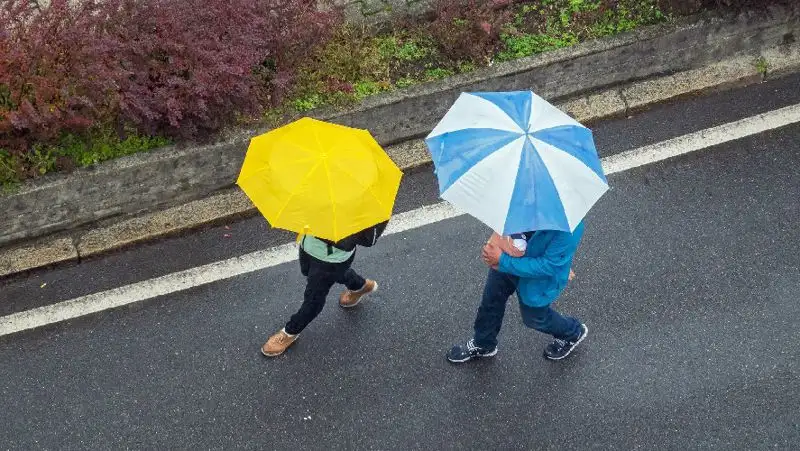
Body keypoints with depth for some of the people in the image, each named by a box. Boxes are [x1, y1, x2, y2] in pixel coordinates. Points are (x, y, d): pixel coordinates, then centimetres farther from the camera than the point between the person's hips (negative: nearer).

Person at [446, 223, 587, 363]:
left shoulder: (568, 229, -41)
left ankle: (573, 333, 54)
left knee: (533, 316, 22)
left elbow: (549, 266, -33)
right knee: (491, 299, 22)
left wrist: (502, 261, -30)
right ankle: (482, 344, 52)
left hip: (537, 280, -5)